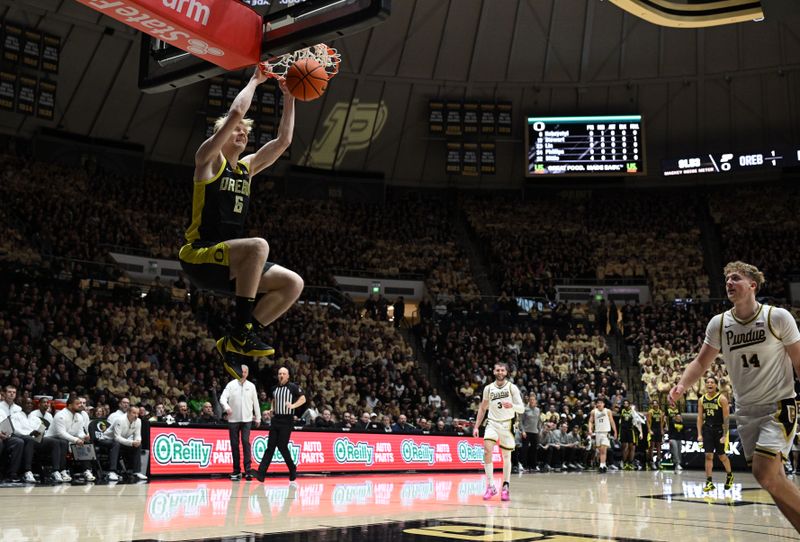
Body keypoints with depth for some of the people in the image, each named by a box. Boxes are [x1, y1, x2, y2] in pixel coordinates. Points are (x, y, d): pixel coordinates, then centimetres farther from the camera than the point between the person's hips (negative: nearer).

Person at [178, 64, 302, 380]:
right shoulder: (209, 158, 1)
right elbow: (235, 113, -11)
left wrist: (288, 98, 12)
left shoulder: (247, 167, 20)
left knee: (293, 284, -4)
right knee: (257, 245, -36)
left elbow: (283, 140, 16)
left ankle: (234, 342, -1)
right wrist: (255, 81, 1)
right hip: (199, 256, -8)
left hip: (228, 264, 8)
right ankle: (243, 329, -28)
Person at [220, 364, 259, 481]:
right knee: (234, 444, 4)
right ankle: (236, 471, 12)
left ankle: (248, 470, -13)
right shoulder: (231, 384, 2)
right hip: (233, 419, 0)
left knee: (246, 442, -12)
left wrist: (258, 418, 14)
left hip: (247, 419, 0)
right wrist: (226, 406, -28)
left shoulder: (251, 386, 6)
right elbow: (223, 398, -7)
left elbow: (255, 402, 12)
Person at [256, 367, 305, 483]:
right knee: (270, 446, 0)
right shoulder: (275, 389, 13)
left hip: (287, 420, -5)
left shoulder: (293, 387, -5)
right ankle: (261, 473, -6)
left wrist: (293, 405, -25)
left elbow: (303, 399, -10)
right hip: (276, 419, 5)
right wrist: (272, 409, 13)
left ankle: (292, 469, 15)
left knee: (282, 446, -7)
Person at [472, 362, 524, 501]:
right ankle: (490, 486, -17)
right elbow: (483, 407, 13)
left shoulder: (512, 388, -5)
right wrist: (476, 426, 9)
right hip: (492, 423, 1)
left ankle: (506, 487, 20)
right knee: (487, 450, -19)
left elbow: (522, 409, -9)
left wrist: (512, 405, -31)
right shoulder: (488, 388, 3)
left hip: (507, 424, -1)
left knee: (506, 456, 6)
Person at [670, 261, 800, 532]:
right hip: (746, 410, 5)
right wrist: (681, 385, -12)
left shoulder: (778, 317, -11)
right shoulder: (719, 324, 0)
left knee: (765, 473, -19)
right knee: (773, 479, 5)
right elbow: (702, 361, 6)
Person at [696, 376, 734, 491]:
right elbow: (700, 418, 6)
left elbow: (726, 418, -12)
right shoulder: (702, 400, 4)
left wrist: (725, 435, -16)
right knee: (708, 456, -3)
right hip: (707, 429, 3)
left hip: (719, 430, -3)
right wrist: (699, 434, -1)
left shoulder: (722, 399, -10)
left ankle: (729, 475, 35)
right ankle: (709, 482, 0)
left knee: (721, 456, 8)